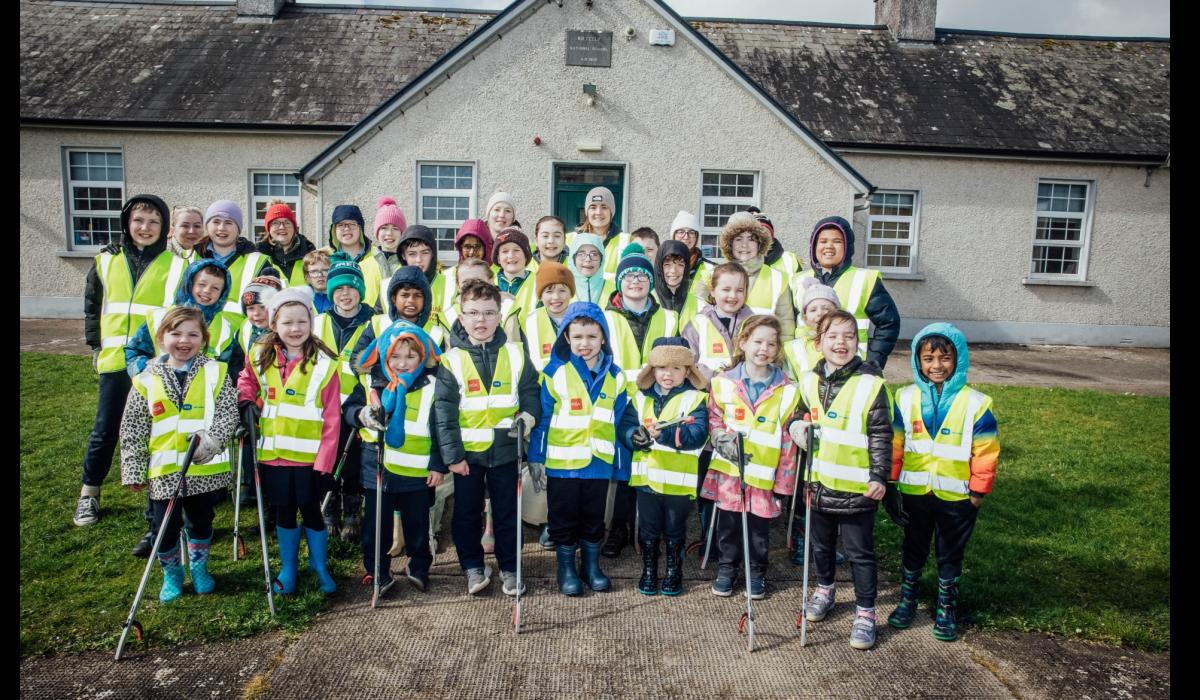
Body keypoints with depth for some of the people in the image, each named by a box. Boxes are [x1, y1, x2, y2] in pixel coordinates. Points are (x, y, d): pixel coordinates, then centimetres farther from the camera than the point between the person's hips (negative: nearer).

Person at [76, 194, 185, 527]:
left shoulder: (174, 265, -1)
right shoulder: (106, 262, 8)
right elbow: (92, 307, 17)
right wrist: (96, 345, 12)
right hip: (115, 361, 3)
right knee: (105, 430, 9)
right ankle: (89, 493, 24)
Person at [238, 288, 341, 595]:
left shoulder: (324, 363, -10)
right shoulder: (259, 357, 1)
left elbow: (331, 418, -10)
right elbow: (245, 382, 22)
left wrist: (325, 459, -14)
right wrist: (246, 403, 0)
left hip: (308, 456, -3)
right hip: (272, 453, 3)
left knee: (311, 510, 8)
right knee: (283, 512, 16)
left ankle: (319, 566, 29)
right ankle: (288, 567, 34)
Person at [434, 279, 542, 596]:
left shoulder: (516, 354, -2)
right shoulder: (452, 360, -7)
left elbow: (531, 391, 7)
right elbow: (444, 411, -7)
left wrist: (527, 416, -12)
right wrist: (452, 454, -10)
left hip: (505, 450, 1)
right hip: (468, 452, -1)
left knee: (507, 513, 11)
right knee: (466, 513, 11)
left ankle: (510, 568, 27)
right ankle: (473, 567, 30)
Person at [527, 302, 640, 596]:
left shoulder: (614, 375, 2)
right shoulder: (555, 372, -8)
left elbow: (621, 420, 8)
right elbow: (542, 418, -7)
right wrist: (536, 456, -7)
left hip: (599, 462, 3)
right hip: (562, 461, -3)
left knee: (594, 518, 15)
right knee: (564, 518, 10)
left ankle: (592, 566, 32)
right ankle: (566, 569, 26)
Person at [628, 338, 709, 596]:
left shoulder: (695, 399, -8)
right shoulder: (641, 397, 5)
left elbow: (698, 434, -21)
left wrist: (665, 433, -34)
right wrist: (635, 436, -21)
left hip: (679, 479, -3)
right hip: (647, 476, 3)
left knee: (675, 529, 14)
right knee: (648, 528, 15)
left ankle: (674, 572, 33)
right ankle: (648, 571, 33)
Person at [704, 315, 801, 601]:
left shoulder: (786, 390, -3)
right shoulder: (724, 382, -2)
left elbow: (788, 440, -1)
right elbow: (713, 419, 7)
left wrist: (783, 482, -1)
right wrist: (721, 437, -16)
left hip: (764, 475, 0)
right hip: (728, 470, 0)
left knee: (759, 527, 12)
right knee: (728, 524, 12)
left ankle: (756, 572, 32)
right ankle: (726, 567, 32)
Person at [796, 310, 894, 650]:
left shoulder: (870, 384, -13)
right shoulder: (810, 381, 3)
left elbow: (881, 435, -10)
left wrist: (880, 475, -14)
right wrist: (798, 427, -3)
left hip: (857, 488, -5)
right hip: (819, 482, 5)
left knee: (860, 552, 7)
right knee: (820, 544, 22)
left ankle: (865, 612, 21)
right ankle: (824, 589, 45)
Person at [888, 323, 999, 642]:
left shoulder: (975, 403, -12)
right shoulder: (906, 398, -5)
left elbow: (986, 452, -7)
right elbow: (895, 443, 0)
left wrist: (978, 492, -5)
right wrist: (892, 482, 2)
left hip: (956, 496, -2)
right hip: (914, 493, 2)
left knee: (950, 555, 15)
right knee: (913, 549, 19)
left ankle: (946, 610, 31)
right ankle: (907, 600, 36)